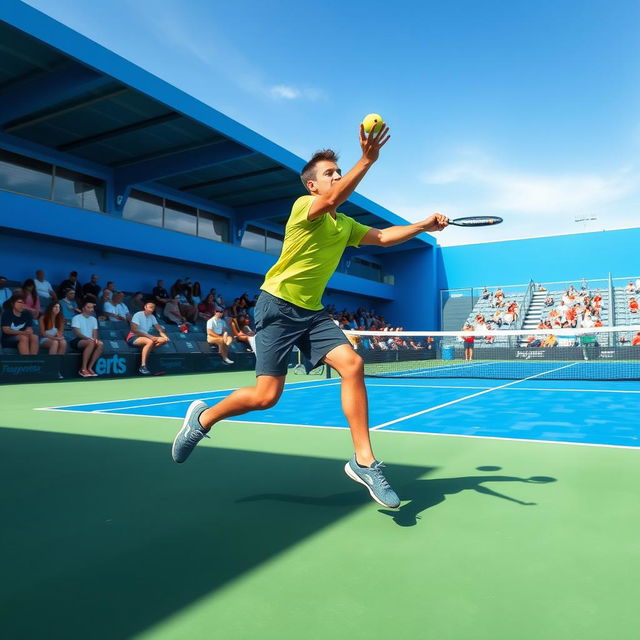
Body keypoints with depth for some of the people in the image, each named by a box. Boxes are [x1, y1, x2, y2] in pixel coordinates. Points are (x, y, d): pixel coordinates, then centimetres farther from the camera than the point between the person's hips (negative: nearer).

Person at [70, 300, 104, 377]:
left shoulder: (93, 319, 19)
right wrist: (88, 338, -23)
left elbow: (95, 333, 14)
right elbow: (76, 333, -11)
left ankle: (89, 368, -24)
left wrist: (94, 339, -10)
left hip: (90, 340, 5)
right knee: (91, 343, -37)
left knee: (101, 344, -27)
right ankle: (83, 369, -33)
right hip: (77, 341, -5)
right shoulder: (77, 318, 1)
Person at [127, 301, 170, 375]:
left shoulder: (152, 317, 11)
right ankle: (143, 366, -38)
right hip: (133, 338, -7)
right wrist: (149, 336, -26)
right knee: (150, 342, -37)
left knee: (163, 340, -13)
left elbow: (159, 329, 7)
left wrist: (165, 336, -16)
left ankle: (144, 350, -21)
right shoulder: (138, 315, -9)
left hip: (146, 337, 7)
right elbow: (134, 330, -19)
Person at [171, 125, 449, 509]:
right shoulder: (304, 206, -7)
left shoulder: (345, 225, 16)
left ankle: (364, 461, -7)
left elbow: (382, 237, 20)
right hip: (279, 306, -7)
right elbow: (334, 199, -28)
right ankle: (203, 417, 19)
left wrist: (424, 226, 9)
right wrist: (368, 159, -35)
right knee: (266, 396, -10)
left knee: (352, 364, -14)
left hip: (312, 311, 7)